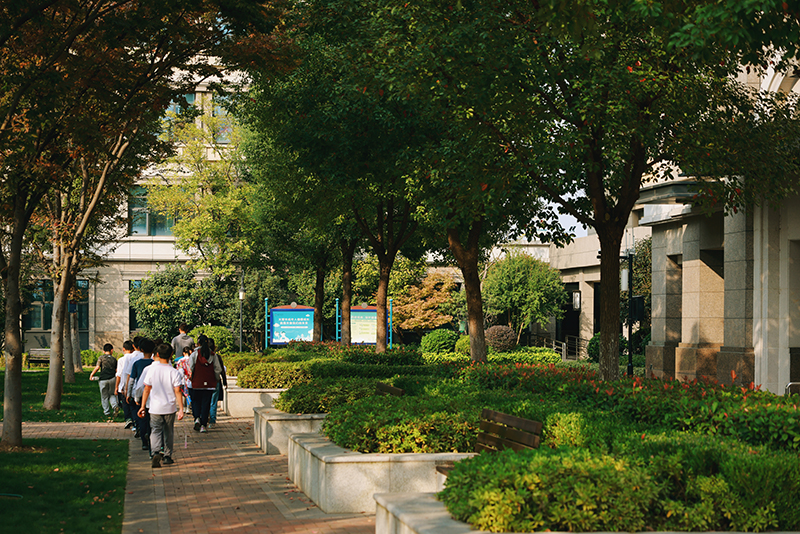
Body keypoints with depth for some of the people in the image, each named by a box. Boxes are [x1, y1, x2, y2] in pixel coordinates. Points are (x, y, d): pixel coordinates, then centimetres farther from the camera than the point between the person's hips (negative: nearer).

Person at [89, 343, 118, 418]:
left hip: (103, 379, -2)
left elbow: (97, 367, -10)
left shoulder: (101, 358, 1)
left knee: (104, 397, 10)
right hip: (112, 379, 2)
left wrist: (91, 375, 2)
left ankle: (107, 412, 14)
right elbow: (116, 370, 8)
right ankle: (115, 406, -9)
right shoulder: (114, 359, 8)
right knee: (112, 394, 17)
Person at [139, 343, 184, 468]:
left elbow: (147, 389, -2)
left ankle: (156, 452, -22)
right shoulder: (174, 372, -7)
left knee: (156, 431, 2)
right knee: (168, 432, 15)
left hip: (155, 407, -1)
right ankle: (167, 456, 22)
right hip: (170, 407, 1)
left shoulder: (151, 370, -6)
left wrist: (143, 406, 5)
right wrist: (181, 409, -6)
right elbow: (177, 392, -9)